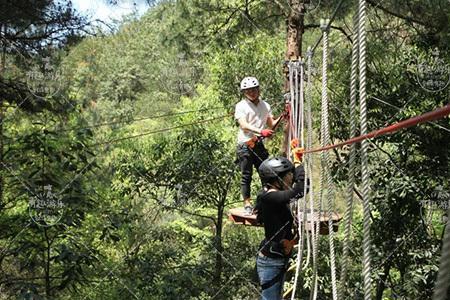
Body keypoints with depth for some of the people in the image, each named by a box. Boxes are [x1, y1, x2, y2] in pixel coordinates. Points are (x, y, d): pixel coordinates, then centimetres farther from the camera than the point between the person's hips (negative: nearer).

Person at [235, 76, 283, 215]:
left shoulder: (265, 105, 13)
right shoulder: (241, 106, -4)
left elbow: (271, 124, 12)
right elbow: (244, 125, -17)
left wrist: (281, 118, -6)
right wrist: (261, 131, -30)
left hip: (259, 144, 5)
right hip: (245, 145, -5)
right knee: (246, 176, 0)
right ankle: (247, 204, 7)